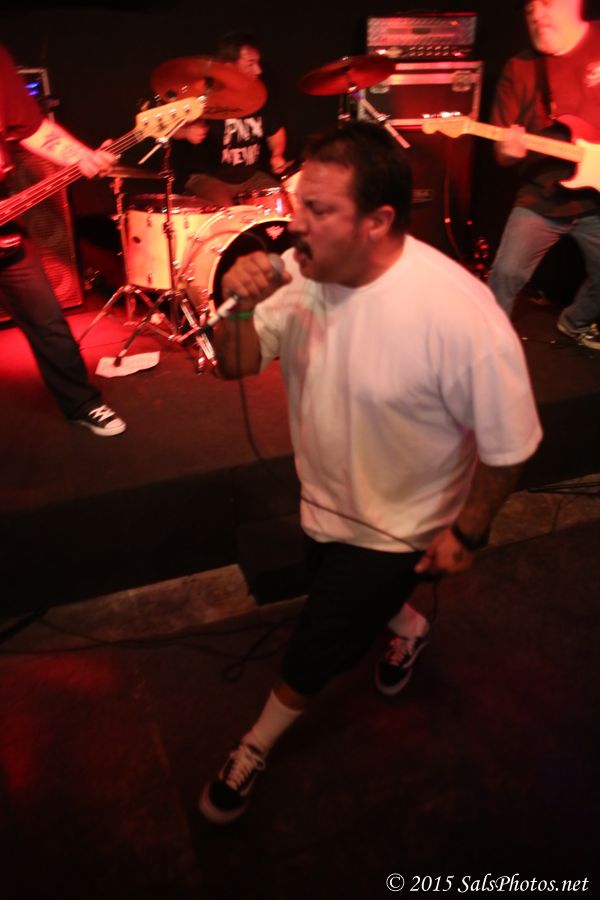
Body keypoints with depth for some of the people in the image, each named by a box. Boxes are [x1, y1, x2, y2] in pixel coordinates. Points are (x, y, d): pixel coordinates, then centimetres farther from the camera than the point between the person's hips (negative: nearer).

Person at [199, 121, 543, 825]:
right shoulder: (302, 272, -18)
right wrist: (238, 306, -28)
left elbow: (508, 442, -21)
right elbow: (236, 365, -8)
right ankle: (400, 622, 65)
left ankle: (256, 748, 41)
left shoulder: (461, 316, -34)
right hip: (323, 500, 6)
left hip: (398, 526, -5)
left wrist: (467, 533, -11)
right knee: (354, 602, 31)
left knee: (312, 653, 10)